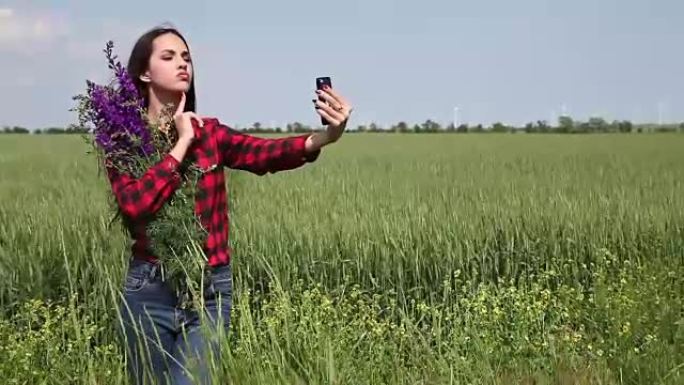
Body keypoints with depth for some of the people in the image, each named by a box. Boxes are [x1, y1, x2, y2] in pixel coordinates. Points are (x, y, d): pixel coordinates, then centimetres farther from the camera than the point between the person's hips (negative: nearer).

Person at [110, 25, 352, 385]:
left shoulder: (209, 132, 2)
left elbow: (265, 154, -18)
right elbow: (134, 204, -20)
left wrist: (325, 136, -36)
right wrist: (182, 143, -15)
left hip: (210, 292, 1)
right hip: (149, 290, -1)